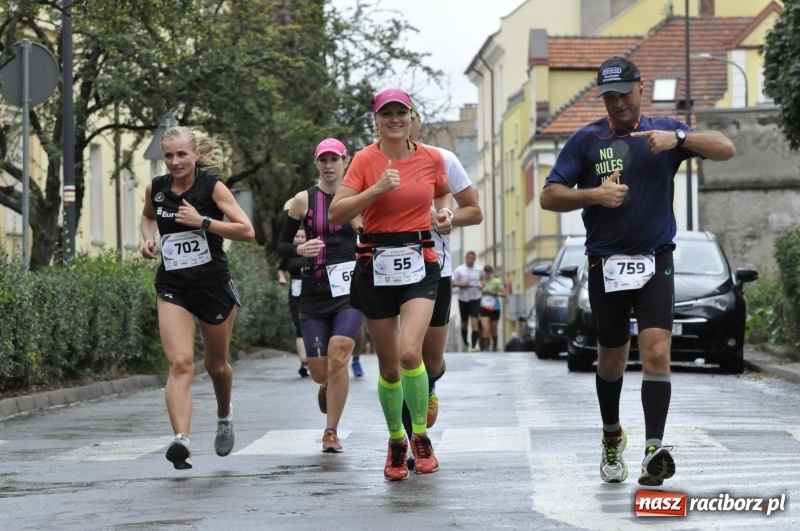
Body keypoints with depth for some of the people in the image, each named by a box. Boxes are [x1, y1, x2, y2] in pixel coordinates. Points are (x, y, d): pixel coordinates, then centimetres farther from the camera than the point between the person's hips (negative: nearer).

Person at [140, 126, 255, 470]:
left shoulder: (212, 187, -8)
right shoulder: (156, 189, 2)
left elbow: (247, 231, -13)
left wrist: (203, 222, -21)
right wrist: (148, 238, 5)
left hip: (214, 285, -1)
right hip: (173, 288, 1)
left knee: (216, 365, 14)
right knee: (180, 363, -18)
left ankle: (224, 416, 46)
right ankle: (181, 440, -30)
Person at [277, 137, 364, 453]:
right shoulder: (304, 200, 2)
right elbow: (281, 245, 7)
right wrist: (300, 250, -13)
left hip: (350, 289, -1)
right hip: (315, 292, 1)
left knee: (338, 358, -19)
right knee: (319, 371, 0)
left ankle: (331, 432, -6)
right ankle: (327, 386, 41)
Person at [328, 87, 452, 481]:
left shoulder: (432, 158, 4)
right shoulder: (366, 160, -3)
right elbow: (336, 214, -11)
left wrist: (443, 213, 5)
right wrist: (377, 189, -21)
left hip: (420, 264, 0)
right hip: (376, 266, 0)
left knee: (410, 352, -20)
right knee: (388, 365, 6)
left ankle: (420, 436, -1)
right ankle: (396, 441, 28)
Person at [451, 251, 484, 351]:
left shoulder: (479, 270, 2)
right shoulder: (459, 270, -5)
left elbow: (483, 278, 23)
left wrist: (482, 285, 3)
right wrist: (460, 284, -22)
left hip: (475, 299, 0)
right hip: (463, 299, 0)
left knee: (474, 322, -14)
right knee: (464, 323, 13)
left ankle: (474, 346, -17)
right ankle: (465, 344, 34)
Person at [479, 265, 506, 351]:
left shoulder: (496, 281, -7)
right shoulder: (482, 282, 1)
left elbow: (504, 294, -8)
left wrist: (494, 293, -22)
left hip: (494, 309, -1)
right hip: (484, 308, 1)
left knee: (493, 330, 13)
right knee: (486, 329, -16)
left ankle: (494, 347, 31)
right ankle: (485, 348, -17)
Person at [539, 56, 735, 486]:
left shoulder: (665, 130, 4)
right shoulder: (587, 139, 3)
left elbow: (725, 149, -7)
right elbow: (549, 196, 2)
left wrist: (678, 139, -23)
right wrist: (594, 195, -15)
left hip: (655, 261, -1)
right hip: (606, 265, 1)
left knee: (657, 353, -17)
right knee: (611, 360, 13)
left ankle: (654, 450, -25)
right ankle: (612, 438, 36)